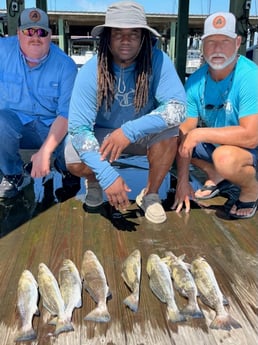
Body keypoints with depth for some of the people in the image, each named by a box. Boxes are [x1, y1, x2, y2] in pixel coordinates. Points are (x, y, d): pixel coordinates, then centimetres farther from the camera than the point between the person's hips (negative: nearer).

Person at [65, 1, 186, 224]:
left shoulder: (158, 61, -22)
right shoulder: (90, 72, -23)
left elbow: (177, 108, -32)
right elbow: (78, 127, -28)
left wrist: (131, 130, -43)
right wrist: (107, 175, -39)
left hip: (142, 134, 1)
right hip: (102, 134, 0)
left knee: (169, 130, -30)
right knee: (75, 162, -27)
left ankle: (150, 194, -6)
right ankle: (94, 180, 12)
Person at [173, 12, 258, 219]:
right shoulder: (195, 81, -9)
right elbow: (186, 132, -10)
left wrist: (200, 133, -29)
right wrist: (183, 180, -11)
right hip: (214, 143, 6)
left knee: (225, 157, -38)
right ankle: (217, 176, 14)